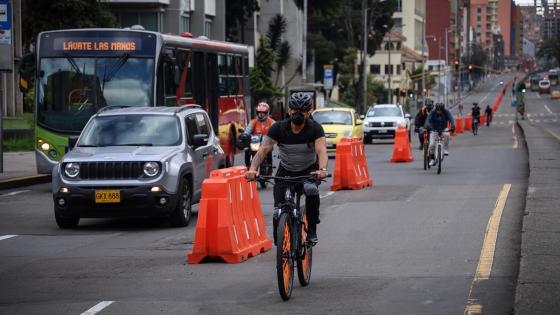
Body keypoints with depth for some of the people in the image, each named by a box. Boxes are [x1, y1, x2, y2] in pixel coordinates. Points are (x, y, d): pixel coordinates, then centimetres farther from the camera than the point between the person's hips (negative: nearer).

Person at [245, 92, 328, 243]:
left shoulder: (315, 128, -19)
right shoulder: (278, 128, -16)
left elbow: (321, 150, -34)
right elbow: (263, 150, -26)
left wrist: (322, 169, -56)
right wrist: (252, 168, -46)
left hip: (309, 170, -2)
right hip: (285, 171, 2)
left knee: (311, 190, -35)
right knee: (279, 211, -12)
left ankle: (312, 230, -17)